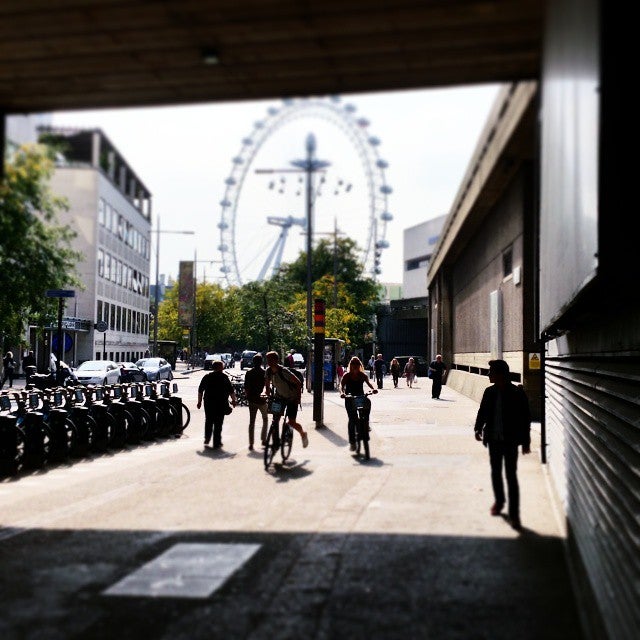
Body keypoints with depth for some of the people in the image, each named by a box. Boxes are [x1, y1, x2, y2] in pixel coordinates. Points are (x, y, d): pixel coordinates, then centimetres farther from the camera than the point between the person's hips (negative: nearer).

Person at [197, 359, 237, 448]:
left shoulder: (207, 377, 7)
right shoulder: (224, 377, -5)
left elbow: (200, 390, 9)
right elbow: (231, 390, -6)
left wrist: (199, 401, 16)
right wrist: (234, 400, 6)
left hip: (208, 403, 4)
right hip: (221, 403, -4)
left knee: (208, 422, 19)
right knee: (218, 423, 2)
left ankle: (206, 440, 19)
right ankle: (216, 443, 3)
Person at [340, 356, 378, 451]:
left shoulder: (362, 375, 3)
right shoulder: (347, 376, -4)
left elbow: (368, 382, -7)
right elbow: (342, 385, -14)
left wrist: (373, 389, -28)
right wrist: (342, 392, -35)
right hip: (349, 399, -2)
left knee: (368, 402, -32)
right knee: (352, 419, -8)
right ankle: (352, 442, 0)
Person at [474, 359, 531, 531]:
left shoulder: (517, 393, -11)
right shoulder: (489, 392, 2)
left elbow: (525, 417, -7)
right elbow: (482, 412, 11)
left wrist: (526, 441, -7)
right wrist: (478, 428, -5)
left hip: (510, 440, -4)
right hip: (493, 439, 5)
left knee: (511, 476, -5)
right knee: (495, 472, 15)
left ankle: (514, 513, -2)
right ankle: (499, 501, 35)